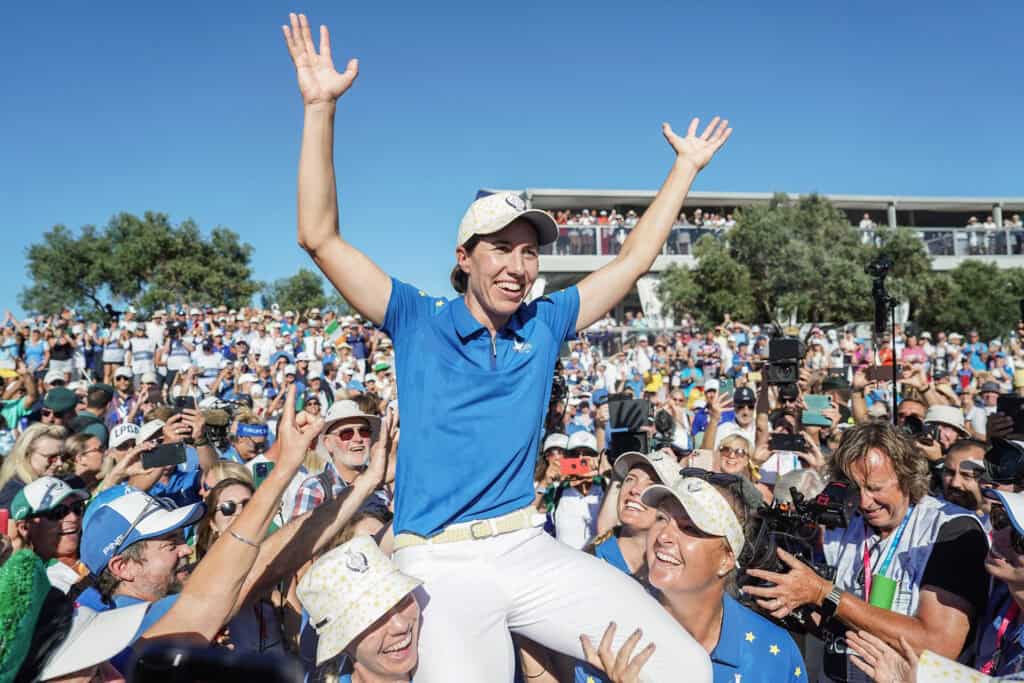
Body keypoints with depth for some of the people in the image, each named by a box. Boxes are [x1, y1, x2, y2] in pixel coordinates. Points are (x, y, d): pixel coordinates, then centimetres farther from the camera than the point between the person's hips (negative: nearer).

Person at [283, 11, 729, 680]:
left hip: (531, 548, 3)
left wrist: (687, 165, 23)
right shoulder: (418, 320, 2)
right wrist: (321, 107, -9)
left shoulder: (544, 325, 10)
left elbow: (632, 261, 18)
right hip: (439, 563, -2)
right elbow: (321, 237, -4)